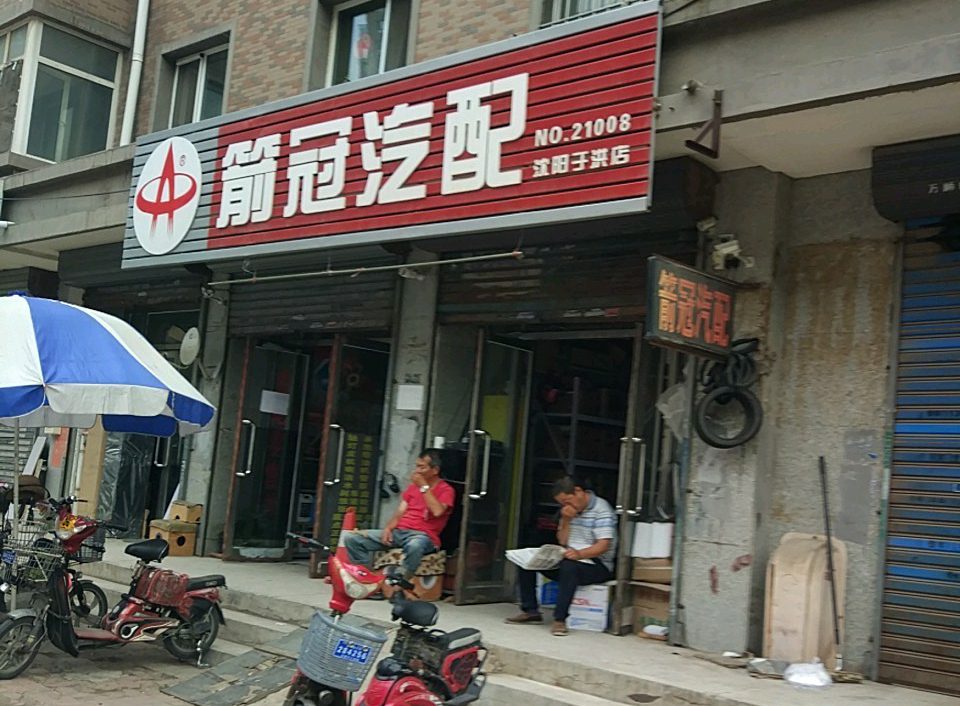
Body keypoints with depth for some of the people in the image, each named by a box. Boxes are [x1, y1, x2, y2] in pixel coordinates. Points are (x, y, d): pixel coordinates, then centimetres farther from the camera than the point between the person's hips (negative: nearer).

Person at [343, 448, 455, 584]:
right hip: (398, 531, 6)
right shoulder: (413, 486, 20)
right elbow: (400, 512, 14)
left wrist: (424, 486, -11)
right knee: (351, 538, -8)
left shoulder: (446, 490, 0)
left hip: (423, 536, -6)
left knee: (414, 546, -45)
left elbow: (437, 511, -19)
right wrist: (388, 528, -5)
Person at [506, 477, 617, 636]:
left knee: (568, 566, -39)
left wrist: (580, 554, -37)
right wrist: (565, 520, -6)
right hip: (571, 558, 8)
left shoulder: (601, 509, -11)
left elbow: (604, 545, -20)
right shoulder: (570, 510, 13)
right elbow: (562, 541, 12)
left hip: (597, 565, -8)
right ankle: (530, 610, -3)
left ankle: (560, 619, -33)